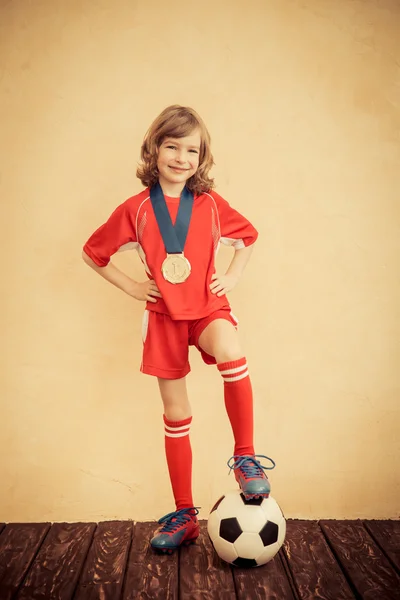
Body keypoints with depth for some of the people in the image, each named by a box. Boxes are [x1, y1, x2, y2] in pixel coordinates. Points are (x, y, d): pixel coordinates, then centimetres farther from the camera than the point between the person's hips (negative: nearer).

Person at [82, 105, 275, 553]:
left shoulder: (210, 204, -1)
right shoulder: (136, 209, -3)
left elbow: (248, 236, 17)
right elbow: (92, 253, 7)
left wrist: (233, 276, 4)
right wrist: (131, 287, 0)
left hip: (208, 306, 0)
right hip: (163, 315, 1)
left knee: (230, 352, -37)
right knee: (175, 415, 7)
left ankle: (245, 456, -17)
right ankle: (184, 515, 21)